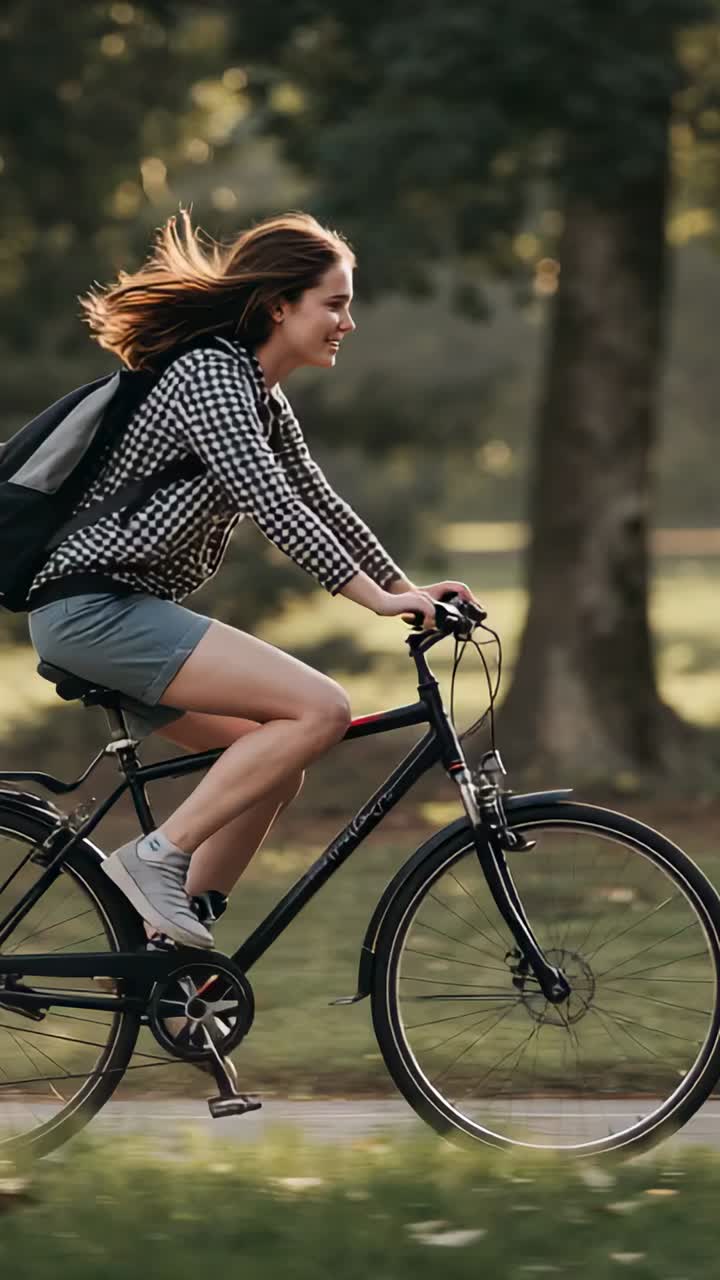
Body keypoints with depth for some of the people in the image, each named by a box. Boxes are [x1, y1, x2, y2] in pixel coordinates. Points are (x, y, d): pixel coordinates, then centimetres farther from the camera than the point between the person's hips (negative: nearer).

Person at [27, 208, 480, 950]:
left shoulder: (262, 399, 17)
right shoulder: (209, 374, -14)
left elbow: (318, 503, 22)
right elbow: (273, 507, -22)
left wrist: (408, 589, 15)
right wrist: (378, 599, -21)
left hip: (118, 614, 11)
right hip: (95, 607, -11)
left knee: (275, 762, 11)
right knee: (320, 709, -19)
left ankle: (169, 945, 12)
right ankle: (157, 856, -16)